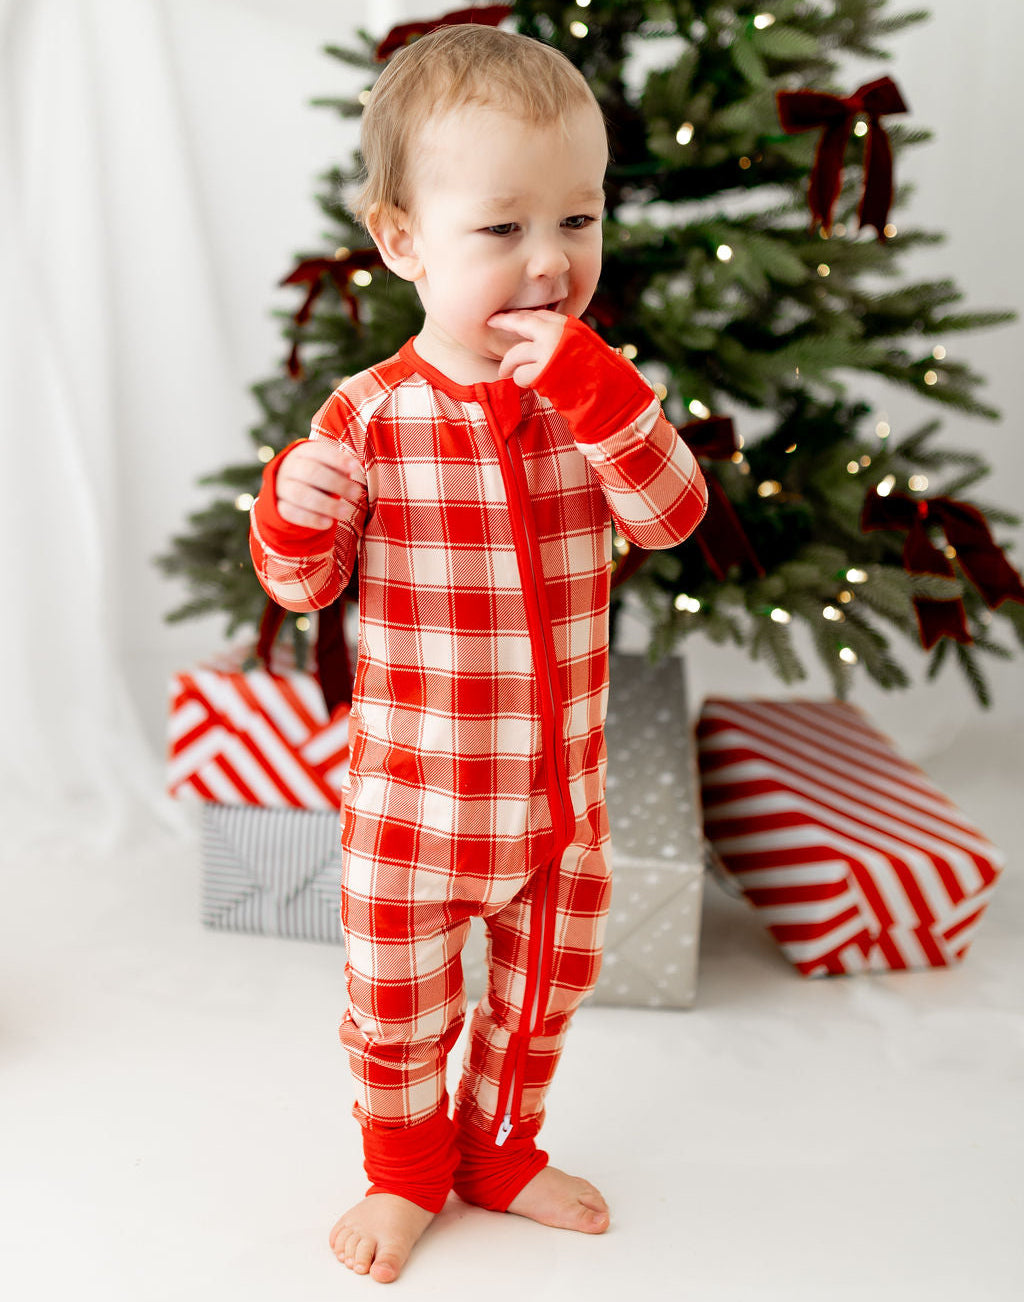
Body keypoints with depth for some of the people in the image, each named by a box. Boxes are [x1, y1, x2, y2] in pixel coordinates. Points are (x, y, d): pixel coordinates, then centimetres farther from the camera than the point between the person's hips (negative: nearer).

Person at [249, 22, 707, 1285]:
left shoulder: (596, 394, -6)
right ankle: (407, 1169, 45)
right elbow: (304, 583, -5)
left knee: (543, 992, 22)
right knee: (398, 1007, 16)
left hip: (560, 791, 3)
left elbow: (673, 514, -22)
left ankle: (502, 1151, 50)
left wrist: (589, 381, -32)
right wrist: (293, 511, -27)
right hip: (415, 801, -2)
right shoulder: (369, 416, -13)